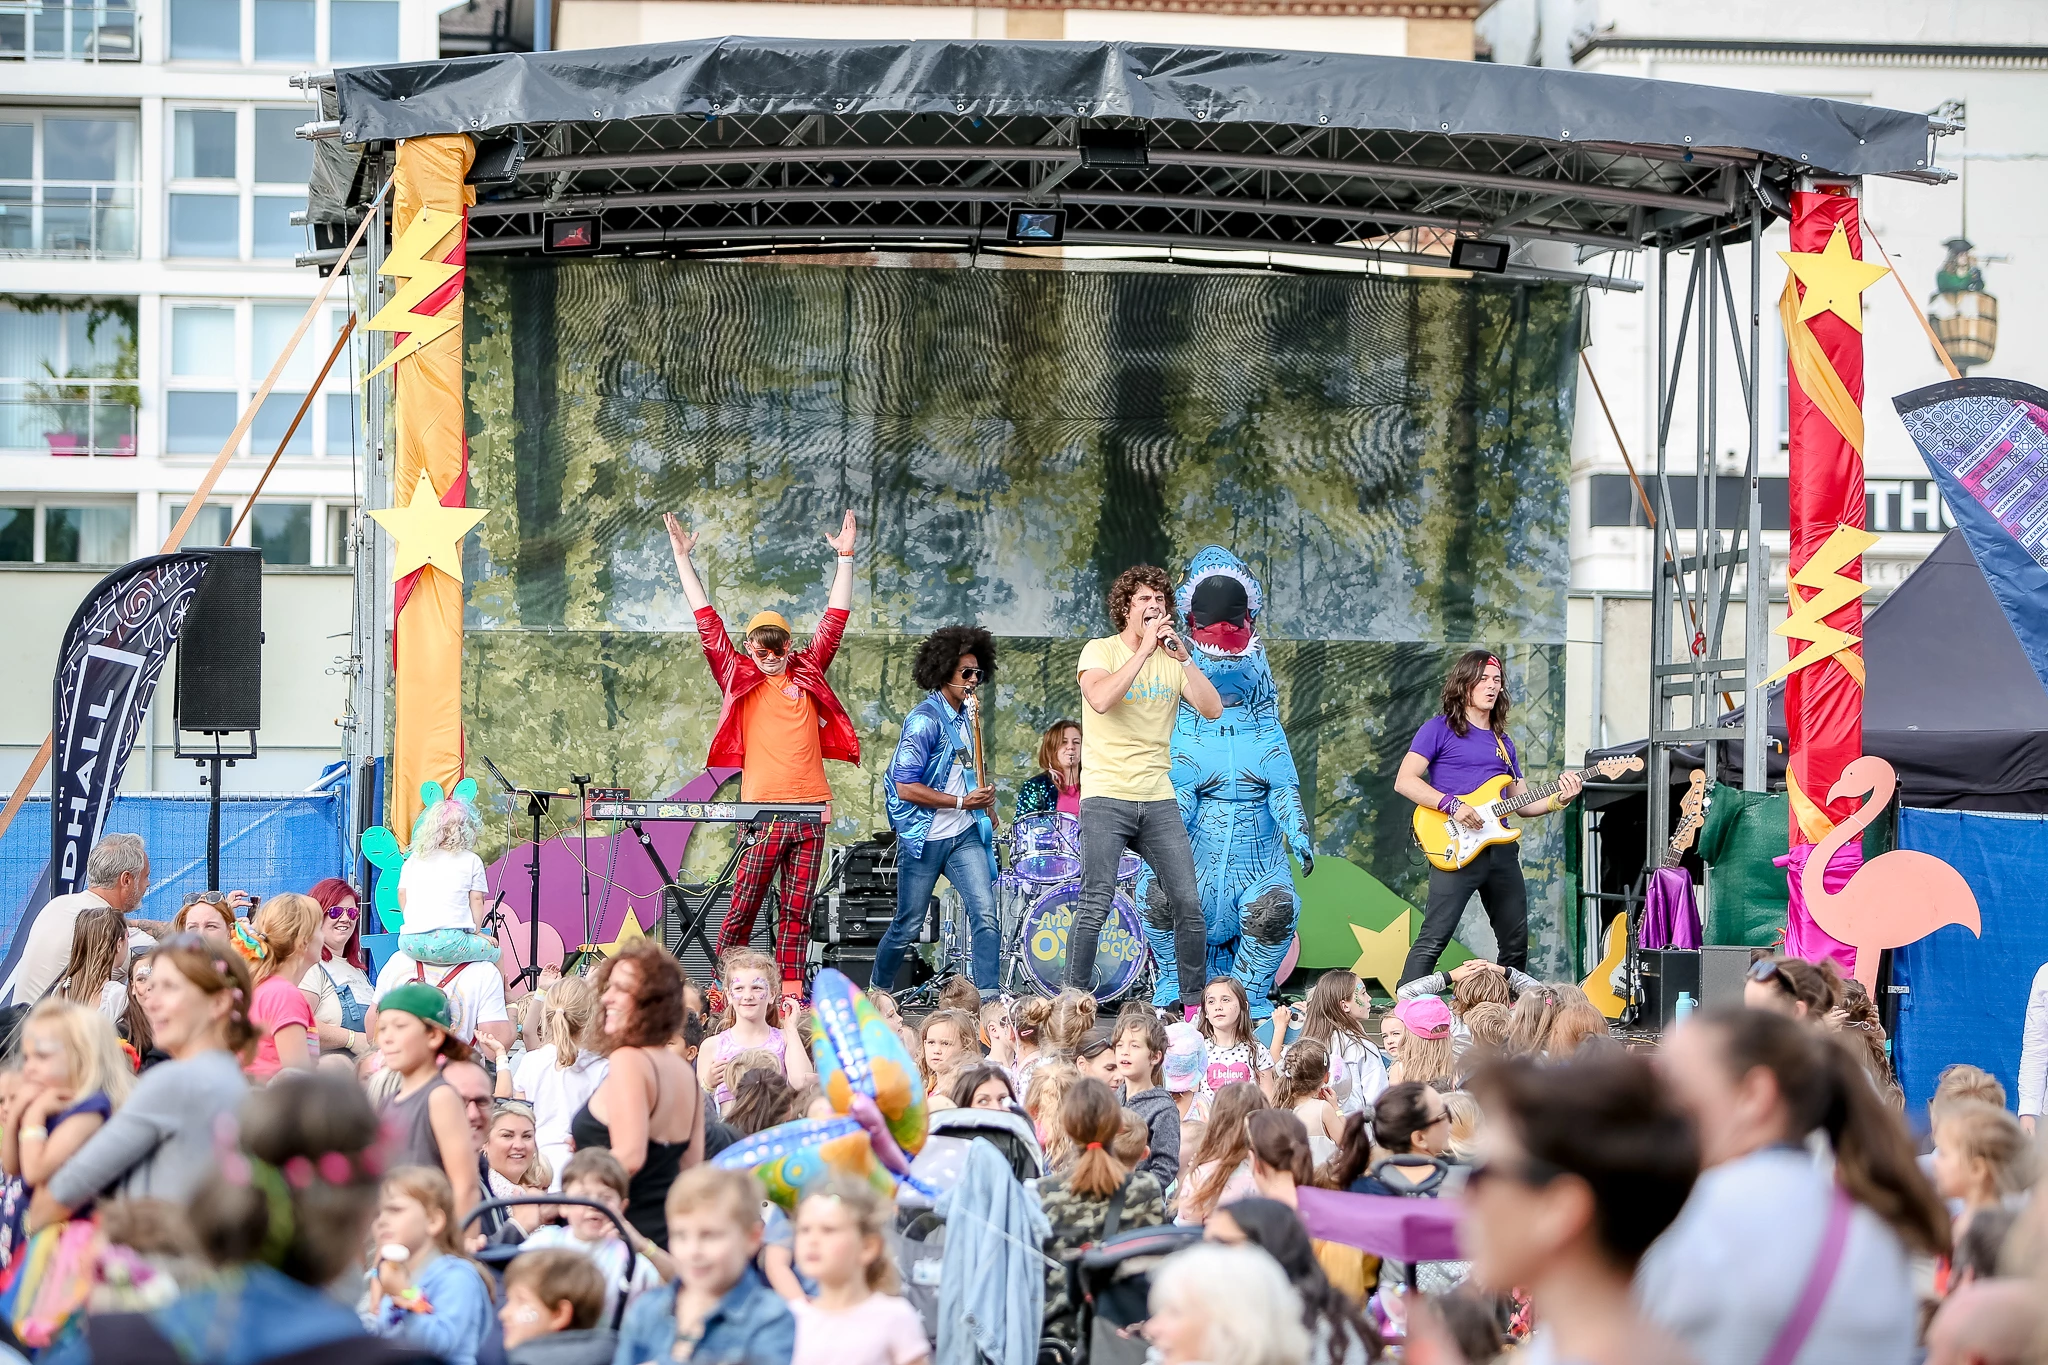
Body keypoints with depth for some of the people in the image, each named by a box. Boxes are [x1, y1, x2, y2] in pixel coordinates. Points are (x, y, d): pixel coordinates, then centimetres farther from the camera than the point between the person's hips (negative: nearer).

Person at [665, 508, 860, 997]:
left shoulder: (807, 672, 13)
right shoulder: (739, 678, 7)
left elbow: (834, 619, 16)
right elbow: (707, 622, 7)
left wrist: (845, 558, 13)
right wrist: (682, 559, 6)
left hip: (811, 809, 3)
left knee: (798, 911, 5)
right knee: (742, 907, -3)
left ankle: (789, 993, 7)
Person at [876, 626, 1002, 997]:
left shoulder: (965, 717, 11)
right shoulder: (925, 720, -13)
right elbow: (905, 788, -19)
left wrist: (983, 796, 12)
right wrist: (962, 802, -17)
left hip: (965, 835, 6)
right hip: (924, 837, -6)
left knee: (985, 913, -12)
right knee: (908, 926, 5)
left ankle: (988, 997, -15)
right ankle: (876, 992, 26)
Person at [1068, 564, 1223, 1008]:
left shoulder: (1172, 659, 10)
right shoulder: (1100, 651, -2)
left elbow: (1213, 709, -3)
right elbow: (1101, 700, -23)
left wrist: (1183, 657, -11)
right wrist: (1144, 650, -20)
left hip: (1158, 800, 4)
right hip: (1106, 797, -4)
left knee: (1189, 905, 0)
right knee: (1096, 904, -11)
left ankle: (1194, 1003, 11)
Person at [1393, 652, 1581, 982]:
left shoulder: (1502, 741, 21)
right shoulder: (1440, 729, 1)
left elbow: (1522, 803, 21)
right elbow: (1404, 781, -8)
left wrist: (1558, 800, 2)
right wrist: (1452, 805, -19)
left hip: (1501, 850, 7)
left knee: (1516, 944, 11)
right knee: (1433, 939, -15)